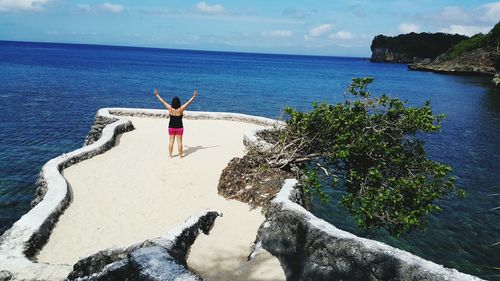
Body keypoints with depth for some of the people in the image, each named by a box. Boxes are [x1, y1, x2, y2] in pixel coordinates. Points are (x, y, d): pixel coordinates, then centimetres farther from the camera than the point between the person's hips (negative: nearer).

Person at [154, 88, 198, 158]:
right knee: (179, 141, 4)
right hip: (179, 127, -1)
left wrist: (157, 95, 9)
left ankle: (170, 155, 14)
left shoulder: (170, 108, -11)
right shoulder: (181, 109, -15)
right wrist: (194, 96, -1)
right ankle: (180, 155, 9)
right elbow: (189, 102, -9)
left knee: (171, 141, 10)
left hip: (171, 127, 2)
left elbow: (162, 101, -1)